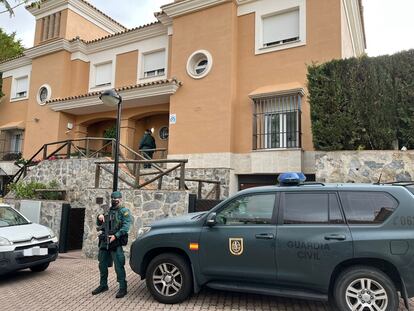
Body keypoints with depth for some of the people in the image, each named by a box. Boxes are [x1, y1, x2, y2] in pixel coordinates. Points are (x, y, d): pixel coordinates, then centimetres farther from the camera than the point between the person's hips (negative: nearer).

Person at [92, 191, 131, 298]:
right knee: (102, 265, 14)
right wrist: (100, 218, -1)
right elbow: (99, 225, 21)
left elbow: (126, 226, -16)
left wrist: (115, 236, -24)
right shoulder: (108, 211, 16)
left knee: (119, 266, -7)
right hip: (104, 241, 7)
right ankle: (103, 285, 29)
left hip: (116, 242, -7)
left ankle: (123, 288, 1)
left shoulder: (124, 211, -5)